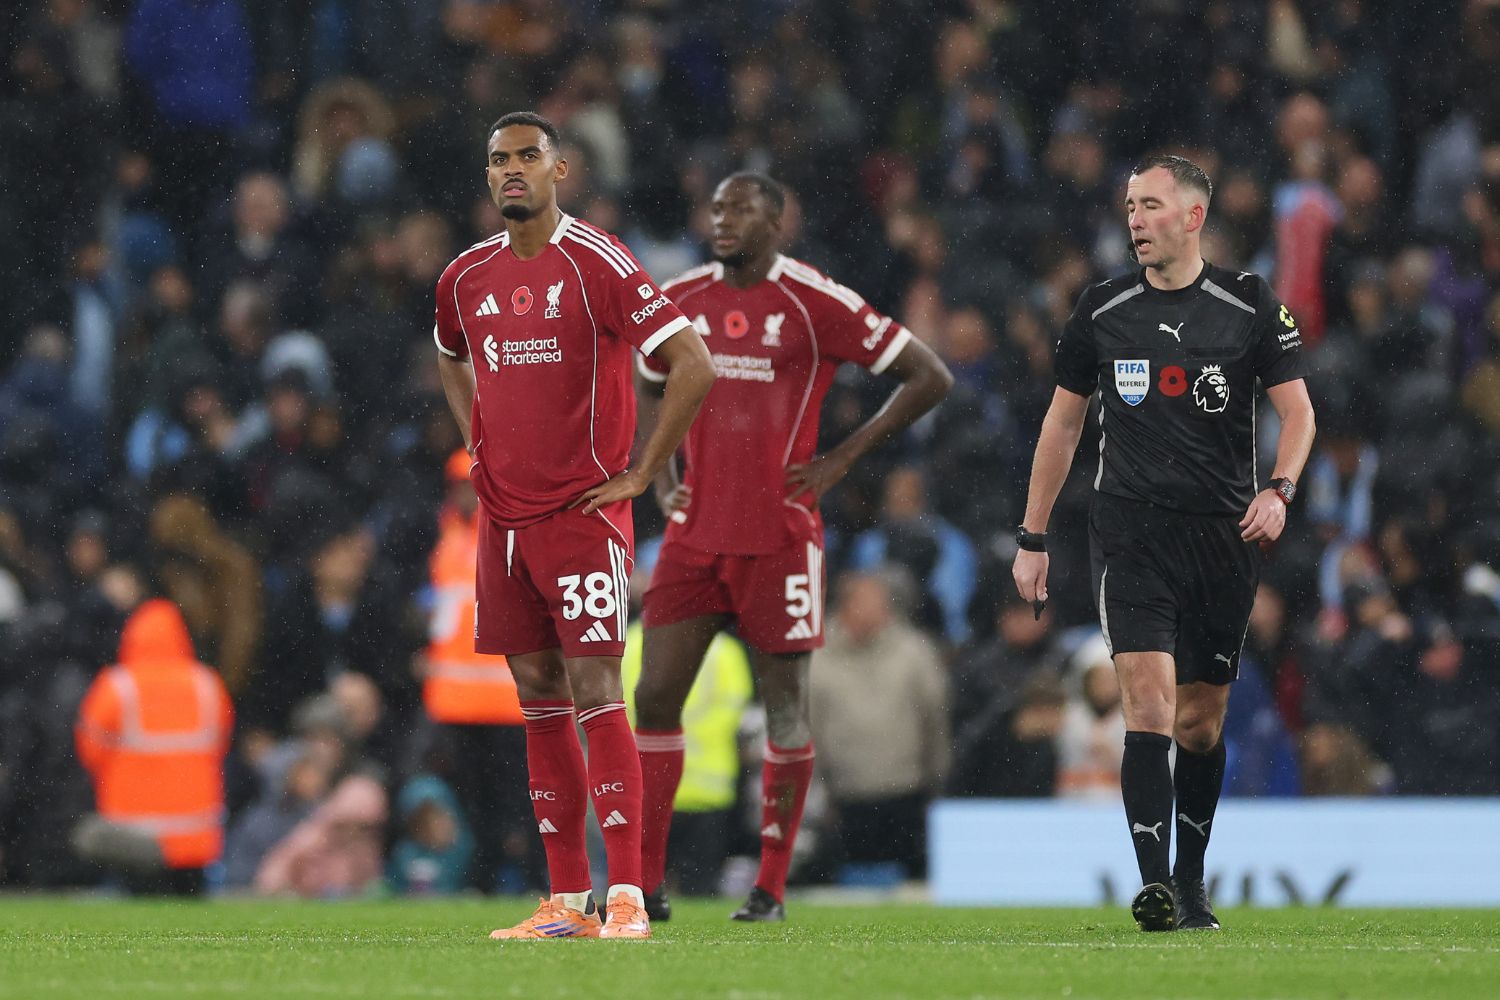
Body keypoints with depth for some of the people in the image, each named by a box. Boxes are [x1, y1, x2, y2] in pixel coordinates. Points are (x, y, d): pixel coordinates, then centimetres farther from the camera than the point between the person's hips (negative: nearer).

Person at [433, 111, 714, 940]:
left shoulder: (598, 263, -9)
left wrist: (639, 473, -11)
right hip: (503, 518, 6)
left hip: (583, 513, -6)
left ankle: (626, 896, -12)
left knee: (594, 693, -11)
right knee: (539, 702, 7)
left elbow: (693, 365, -12)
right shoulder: (465, 278, 10)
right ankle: (567, 899, 10)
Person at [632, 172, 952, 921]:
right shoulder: (679, 300, 8)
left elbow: (929, 377, -4)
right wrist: (662, 479, 14)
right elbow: (647, 386, 28)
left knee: (784, 704, 1)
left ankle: (771, 888, 8)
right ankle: (646, 885, 2)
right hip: (695, 535, 4)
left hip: (779, 536, -4)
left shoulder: (815, 304, -7)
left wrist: (841, 459, -6)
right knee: (655, 695, -3)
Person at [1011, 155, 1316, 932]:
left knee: (1201, 719, 8)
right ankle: (1153, 883, -23)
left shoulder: (1250, 306, 1)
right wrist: (1032, 537, 12)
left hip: (1224, 535, 0)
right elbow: (1063, 422, 15)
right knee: (1149, 697, -17)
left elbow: (1297, 409, 5)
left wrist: (1278, 489, -14)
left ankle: (1191, 882, 24)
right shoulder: (1102, 312, 6)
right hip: (1129, 531, 0)